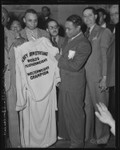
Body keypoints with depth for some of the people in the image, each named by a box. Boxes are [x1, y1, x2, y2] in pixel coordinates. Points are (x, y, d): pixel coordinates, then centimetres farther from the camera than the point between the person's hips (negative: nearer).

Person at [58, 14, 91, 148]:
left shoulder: (84, 44, -21)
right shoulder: (68, 38, 7)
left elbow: (75, 65, -25)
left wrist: (59, 60, -16)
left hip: (74, 85, -8)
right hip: (64, 82, 9)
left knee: (75, 113, 6)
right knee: (63, 109, 22)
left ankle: (77, 142, 24)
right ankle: (65, 133, 43)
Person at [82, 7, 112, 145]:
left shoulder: (104, 32, 0)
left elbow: (105, 56, -7)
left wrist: (104, 78, -13)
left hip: (97, 77, -5)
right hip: (84, 77, 5)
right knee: (86, 106, 9)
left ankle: (101, 137, 17)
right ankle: (87, 135, 21)